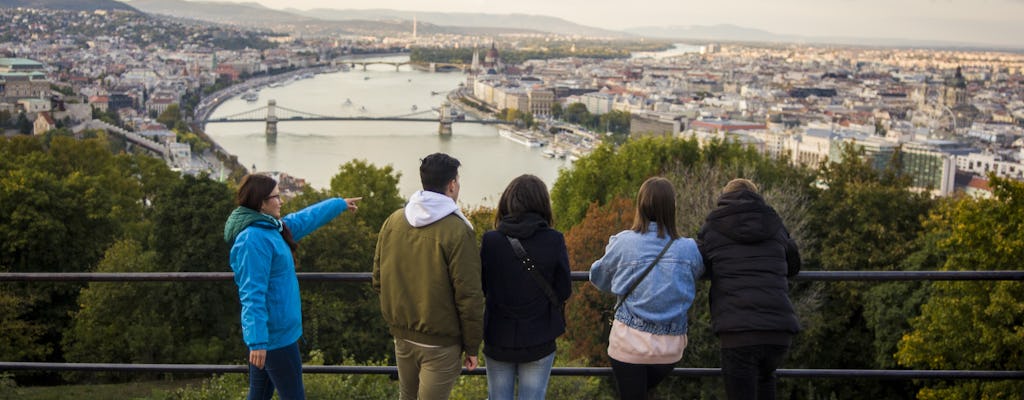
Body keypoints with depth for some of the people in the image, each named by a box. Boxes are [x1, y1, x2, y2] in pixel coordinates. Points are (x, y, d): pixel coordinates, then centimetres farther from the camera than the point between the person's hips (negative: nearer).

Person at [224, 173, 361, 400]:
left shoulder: (270, 228, 9)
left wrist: (340, 204, 37)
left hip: (269, 332, 10)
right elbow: (252, 295, -25)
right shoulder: (253, 239, -20)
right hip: (275, 335, -10)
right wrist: (257, 341, -28)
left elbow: (307, 218, 26)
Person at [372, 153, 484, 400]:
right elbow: (469, 296, -17)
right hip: (440, 342, -6)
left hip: (401, 333, 6)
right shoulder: (457, 231, -18)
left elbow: (378, 280, 7)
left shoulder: (393, 221, -1)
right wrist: (472, 346, -6)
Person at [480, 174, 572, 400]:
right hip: (539, 340, -1)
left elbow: (480, 289, -4)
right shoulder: (554, 241, -13)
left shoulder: (490, 241, -11)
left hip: (498, 340, 1)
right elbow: (563, 292, -7)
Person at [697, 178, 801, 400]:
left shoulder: (712, 228, 9)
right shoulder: (773, 225, 16)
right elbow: (793, 265, 30)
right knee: (765, 376, 32)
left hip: (738, 331, -3)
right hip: (779, 330, 3)